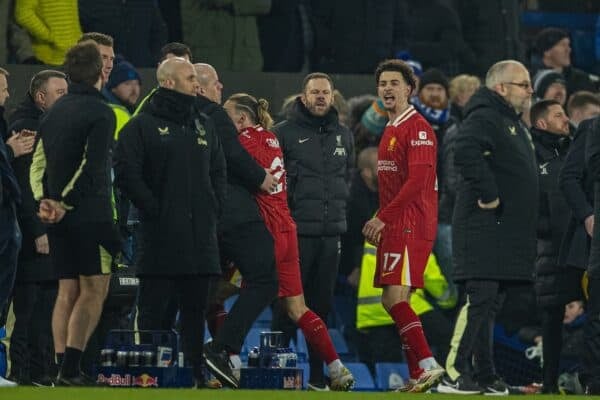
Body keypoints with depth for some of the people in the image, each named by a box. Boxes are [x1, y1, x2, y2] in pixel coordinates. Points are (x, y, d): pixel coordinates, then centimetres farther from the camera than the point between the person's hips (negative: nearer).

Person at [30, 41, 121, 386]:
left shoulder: (55, 112, 13)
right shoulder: (100, 113, -10)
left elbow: (38, 162, 9)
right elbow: (93, 167, -17)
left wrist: (45, 199, -1)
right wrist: (64, 203, -13)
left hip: (59, 217, 7)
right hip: (91, 214, -7)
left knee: (67, 291, 10)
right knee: (94, 290, -5)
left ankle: (64, 367, 6)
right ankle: (71, 368, -14)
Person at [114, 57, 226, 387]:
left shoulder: (204, 126, 18)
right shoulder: (143, 125, -3)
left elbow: (218, 171, 24)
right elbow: (126, 173, -10)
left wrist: (214, 208, 9)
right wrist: (154, 209, -14)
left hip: (200, 235, 6)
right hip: (160, 236, -6)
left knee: (195, 308, 8)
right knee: (154, 310, -5)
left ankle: (195, 370, 12)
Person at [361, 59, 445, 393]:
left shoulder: (417, 128, -10)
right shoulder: (391, 130, 20)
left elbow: (417, 181, -19)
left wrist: (383, 218, -18)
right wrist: (379, 223, 16)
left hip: (411, 226, -10)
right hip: (395, 227, 10)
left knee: (394, 298, -18)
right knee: (397, 302, 7)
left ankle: (428, 364, -23)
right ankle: (419, 376, 8)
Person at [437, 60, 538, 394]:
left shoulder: (515, 124, 21)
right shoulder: (485, 119, -12)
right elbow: (466, 153, -31)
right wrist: (488, 194, -25)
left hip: (508, 234, 10)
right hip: (485, 229, -10)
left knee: (491, 304, 11)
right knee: (480, 299, -14)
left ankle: (485, 376, 14)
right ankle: (454, 374, -15)